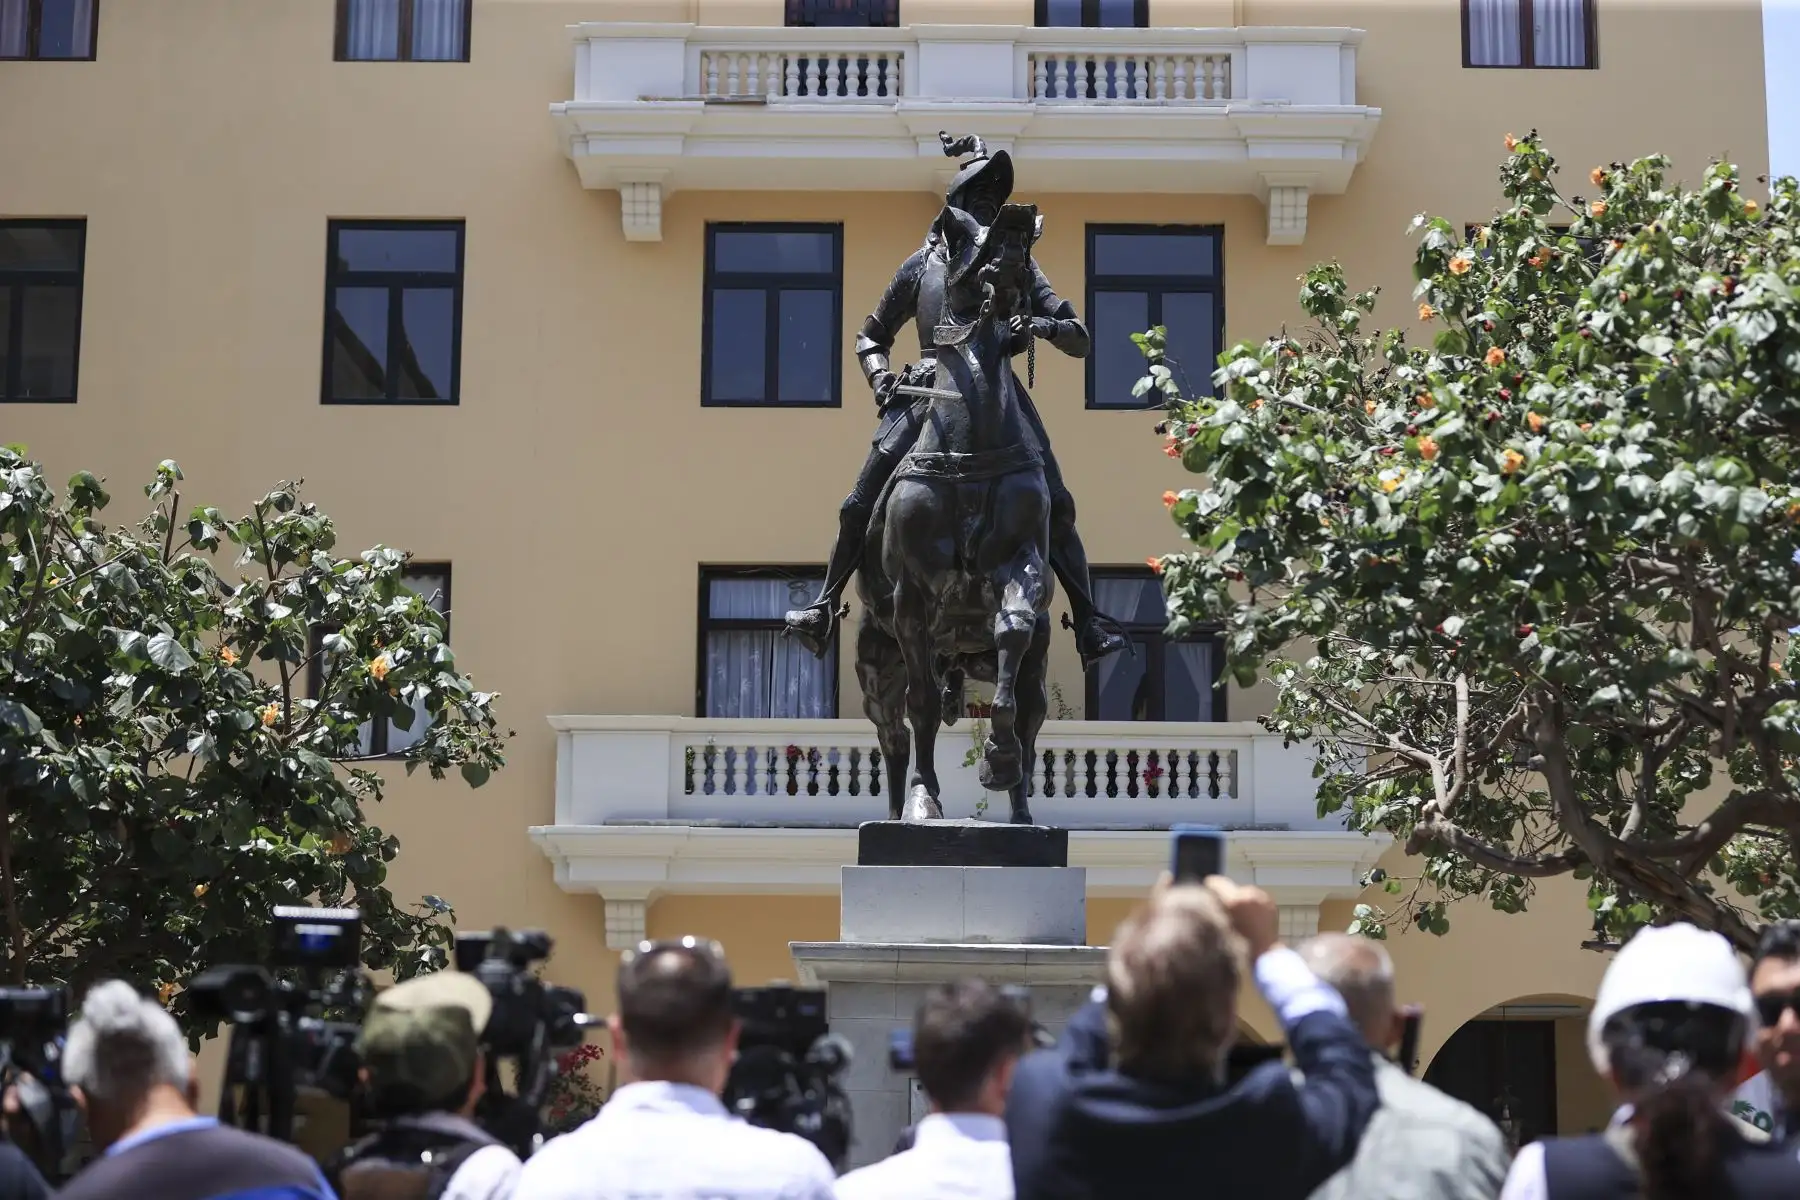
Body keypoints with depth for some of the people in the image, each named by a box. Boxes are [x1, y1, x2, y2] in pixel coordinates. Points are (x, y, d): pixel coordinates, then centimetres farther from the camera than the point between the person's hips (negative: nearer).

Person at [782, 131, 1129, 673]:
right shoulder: (921, 267, 10)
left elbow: (1080, 341, 3)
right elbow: (871, 337, 20)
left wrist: (1044, 326, -19)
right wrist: (879, 374, -2)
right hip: (928, 397, 1)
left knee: (1056, 507, -14)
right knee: (861, 505, -9)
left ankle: (1090, 626, -13)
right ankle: (824, 609, 3)